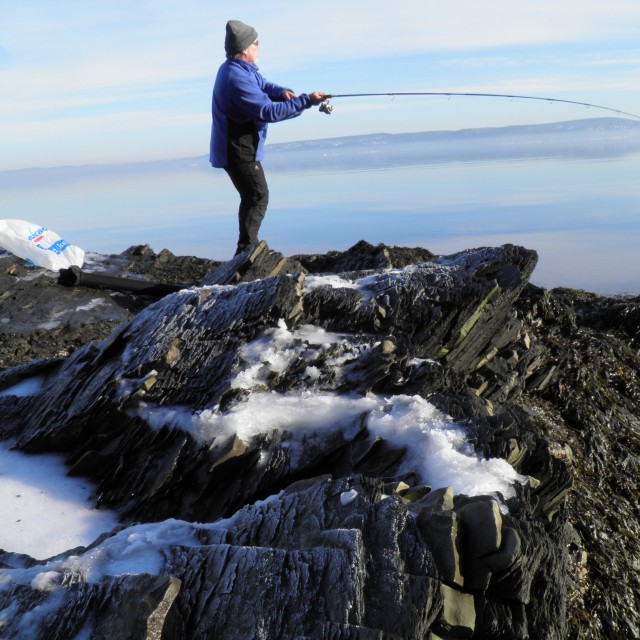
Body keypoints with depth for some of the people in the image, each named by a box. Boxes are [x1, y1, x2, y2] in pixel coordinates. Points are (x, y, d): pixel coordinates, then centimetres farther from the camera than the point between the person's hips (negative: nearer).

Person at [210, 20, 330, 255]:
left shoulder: (240, 68, 9)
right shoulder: (237, 78, -24)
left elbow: (262, 85, 16)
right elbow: (269, 112, -27)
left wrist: (281, 91, -7)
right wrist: (306, 101, -24)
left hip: (240, 146, 11)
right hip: (239, 149, -11)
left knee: (253, 196, 18)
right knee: (258, 196, -8)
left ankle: (249, 248, 27)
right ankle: (246, 252, -6)